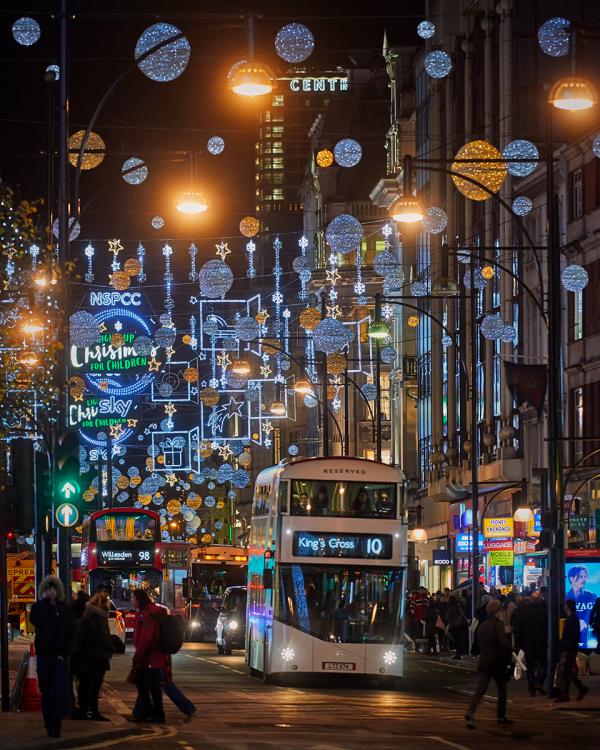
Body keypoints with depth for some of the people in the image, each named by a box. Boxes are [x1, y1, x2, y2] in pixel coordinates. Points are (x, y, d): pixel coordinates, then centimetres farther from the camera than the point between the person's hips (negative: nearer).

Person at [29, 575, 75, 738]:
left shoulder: (64, 609, 4)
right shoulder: (38, 607, 3)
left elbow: (71, 633, 5)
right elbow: (35, 620, -20)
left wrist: (65, 652, -6)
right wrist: (45, 601, -17)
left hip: (60, 657, -1)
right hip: (44, 656, 1)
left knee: (59, 693, -11)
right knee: (46, 693, 6)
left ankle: (54, 726, -12)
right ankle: (49, 724, 15)